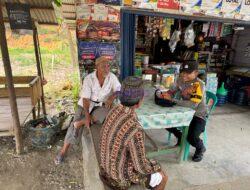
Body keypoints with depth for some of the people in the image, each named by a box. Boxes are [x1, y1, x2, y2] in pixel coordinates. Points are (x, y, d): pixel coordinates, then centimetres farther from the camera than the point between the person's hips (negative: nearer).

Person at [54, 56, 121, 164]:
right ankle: (63, 151, 6)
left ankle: (78, 123, -6)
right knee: (75, 125, -12)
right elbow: (85, 98, -18)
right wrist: (87, 116, -27)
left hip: (102, 105, 1)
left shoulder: (112, 77, -10)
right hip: (87, 104, -1)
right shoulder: (89, 79, -16)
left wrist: (111, 98, -30)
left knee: (99, 116, -33)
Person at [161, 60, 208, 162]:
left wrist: (172, 99, -37)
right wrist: (166, 94, -20)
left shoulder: (199, 85, -25)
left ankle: (200, 148, 16)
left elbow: (193, 104, -35)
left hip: (198, 115, -6)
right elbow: (173, 91, 6)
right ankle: (180, 137, 25)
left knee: (191, 137, -25)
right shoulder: (180, 80, -5)